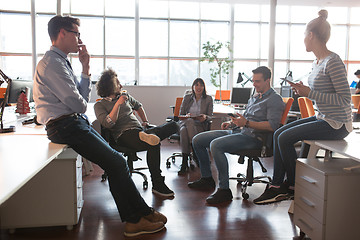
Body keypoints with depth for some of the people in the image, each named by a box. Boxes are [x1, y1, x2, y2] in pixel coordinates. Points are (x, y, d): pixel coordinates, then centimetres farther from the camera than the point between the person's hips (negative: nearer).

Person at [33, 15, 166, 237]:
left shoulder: (61, 62, 19)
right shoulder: (52, 63, -13)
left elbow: (82, 100, 15)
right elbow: (79, 104, -17)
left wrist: (86, 69, 11)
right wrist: (82, 107, 7)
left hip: (77, 122, 10)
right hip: (65, 126, -10)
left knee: (115, 162, 0)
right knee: (117, 162, -13)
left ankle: (133, 220, 2)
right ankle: (141, 216, -2)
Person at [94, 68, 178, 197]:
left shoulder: (125, 95, 24)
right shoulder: (99, 105, 7)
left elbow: (138, 106, 41)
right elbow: (108, 124, -10)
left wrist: (145, 122, 29)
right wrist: (118, 104, -11)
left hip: (140, 130, 7)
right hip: (124, 135, -7)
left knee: (173, 125, -9)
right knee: (153, 144, -37)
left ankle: (146, 136, -32)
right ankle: (157, 185, -31)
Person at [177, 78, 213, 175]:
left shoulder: (208, 99, 10)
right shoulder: (187, 97, 14)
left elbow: (210, 117, 7)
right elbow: (180, 115, 12)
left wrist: (205, 117, -19)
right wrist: (186, 116, -13)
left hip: (200, 126, -1)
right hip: (185, 123, 2)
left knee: (184, 132, -37)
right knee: (187, 124, -40)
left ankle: (185, 162, -35)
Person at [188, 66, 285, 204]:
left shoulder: (274, 100, -4)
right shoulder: (254, 98, 24)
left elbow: (272, 126, -18)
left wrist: (247, 123, -23)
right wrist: (231, 123, 11)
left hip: (252, 136, -9)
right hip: (237, 131, 9)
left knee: (216, 145, -33)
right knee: (197, 140, 3)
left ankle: (224, 190, -25)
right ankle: (206, 179, 14)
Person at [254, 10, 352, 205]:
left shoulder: (333, 62, -19)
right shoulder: (317, 62, 12)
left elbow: (345, 99, -22)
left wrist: (309, 93, -22)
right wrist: (304, 90, 1)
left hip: (336, 124, -9)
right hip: (322, 118, 10)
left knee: (285, 138, -14)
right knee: (279, 134, 2)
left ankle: (294, 187, 6)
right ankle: (277, 187, 5)